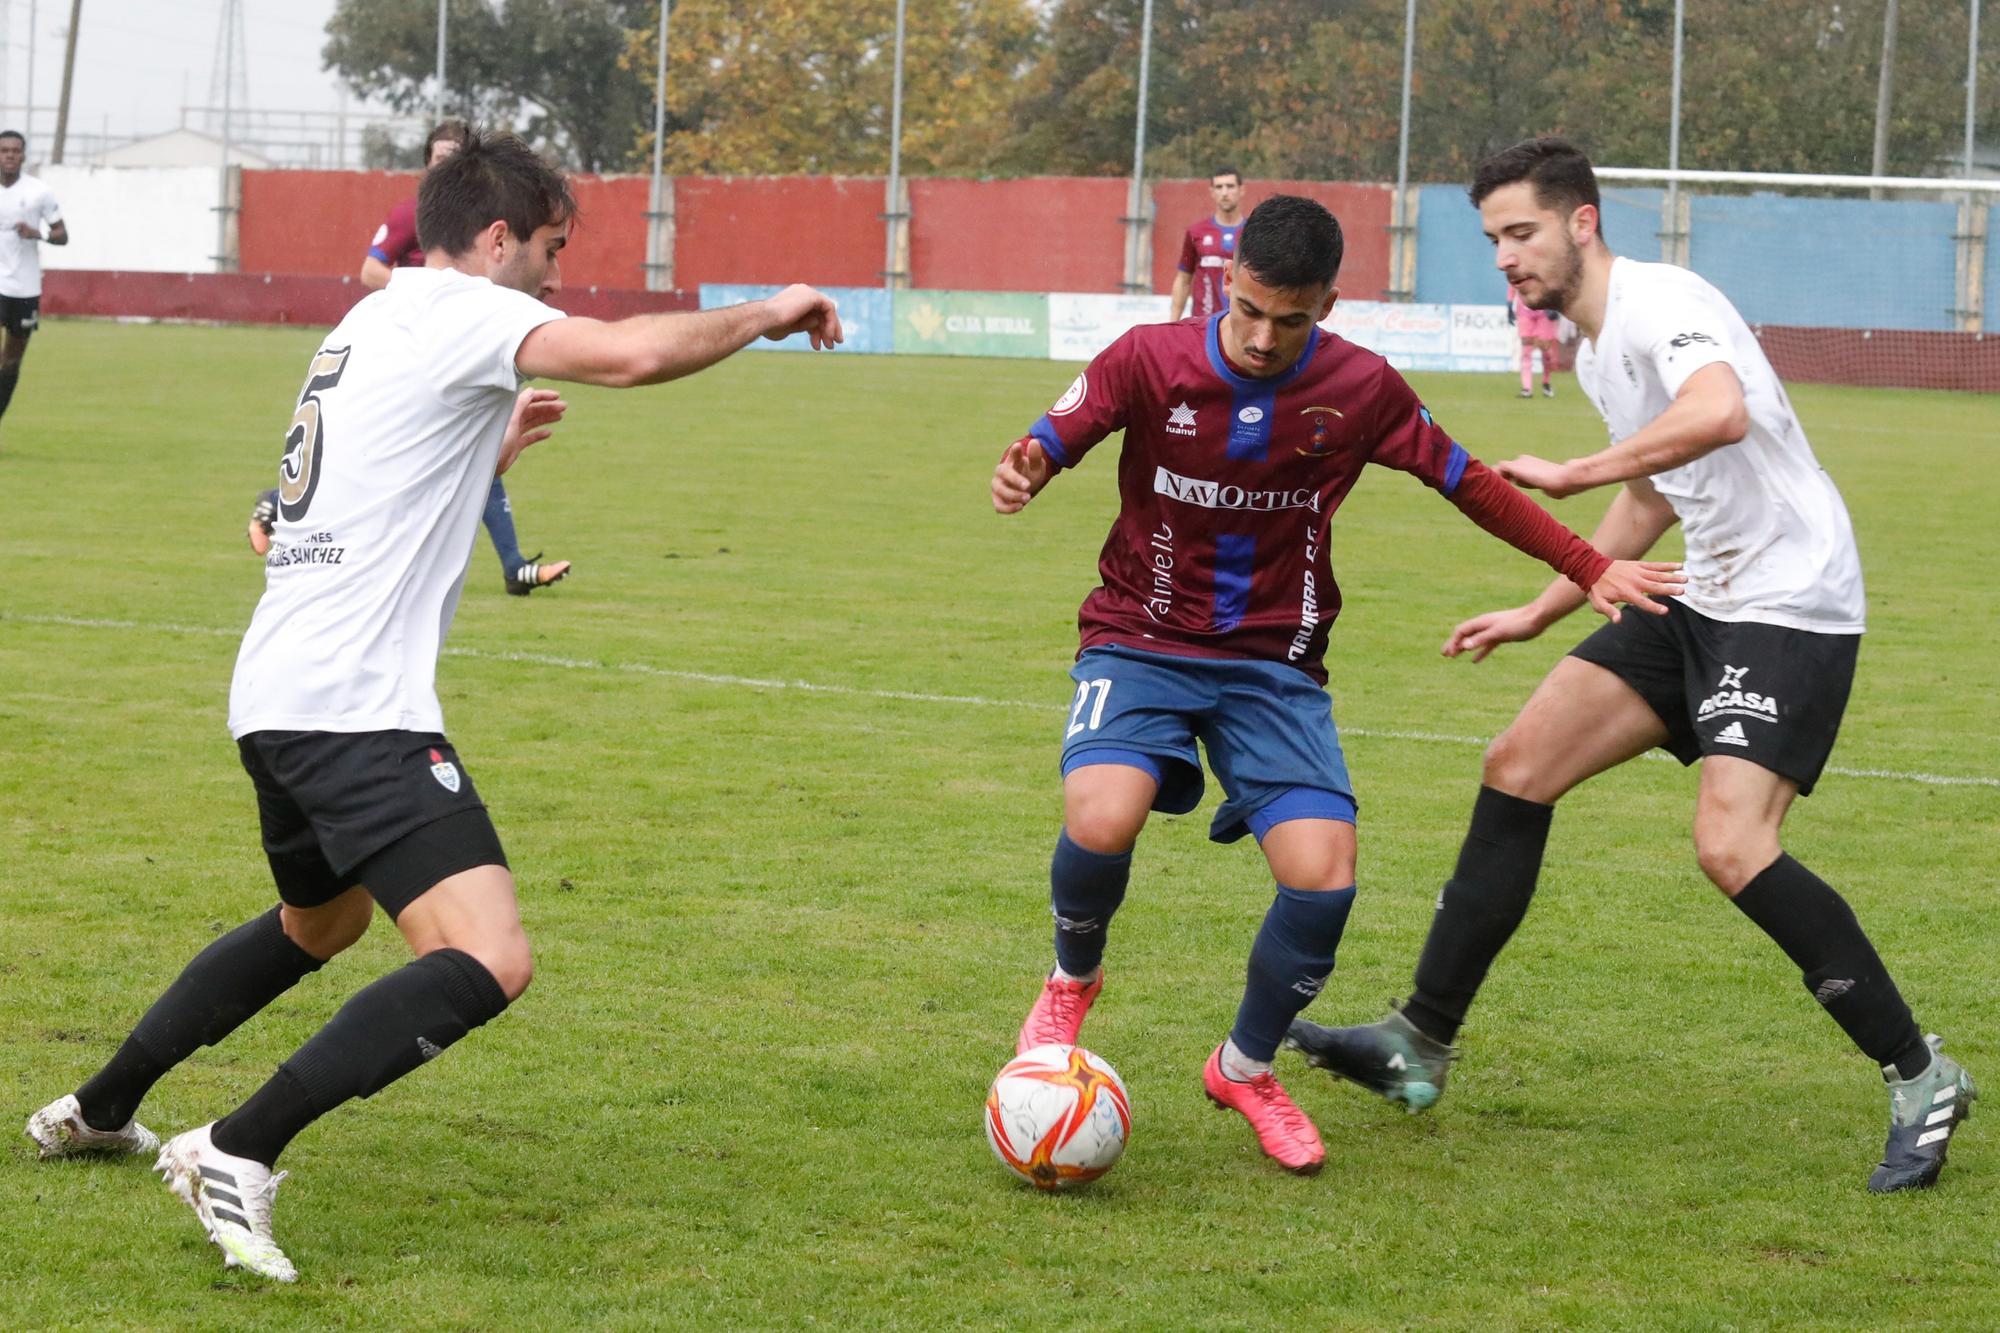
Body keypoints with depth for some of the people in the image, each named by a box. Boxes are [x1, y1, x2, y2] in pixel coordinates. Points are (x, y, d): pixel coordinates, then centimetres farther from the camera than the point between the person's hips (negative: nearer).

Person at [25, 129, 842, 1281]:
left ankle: (95, 1112, 42)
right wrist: (767, 314, -7)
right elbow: (633, 356, -22)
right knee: (489, 962, -20)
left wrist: (494, 450, 34)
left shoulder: (374, 325, 22)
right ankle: (237, 1158, -22)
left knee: (319, 924, 34)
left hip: (278, 701, 10)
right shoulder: (450, 309, -7)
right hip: (355, 710, -10)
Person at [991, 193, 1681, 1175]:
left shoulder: (1361, 389, -5)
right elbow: (1054, 440, -4)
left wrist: (1590, 568, 5)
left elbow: (1466, 482, 7)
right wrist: (1025, 467, -29)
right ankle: (1073, 978, 7)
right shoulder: (1151, 360, -10)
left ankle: (1247, 1068, 14)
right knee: (1101, 820, -30)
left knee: (1324, 877, -16)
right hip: (1143, 641, -2)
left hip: (1274, 664, 2)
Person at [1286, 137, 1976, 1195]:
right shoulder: (1595, 354, 15)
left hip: (1792, 604, -10)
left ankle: (1918, 1077, -10)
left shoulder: (1660, 304, -16)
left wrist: (1569, 474, -30)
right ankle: (1420, 1046, 12)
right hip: (1703, 600, 10)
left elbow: (1718, 411, -38)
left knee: (1731, 846, -23)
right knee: (1516, 768, 4)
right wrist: (1539, 614, 29)